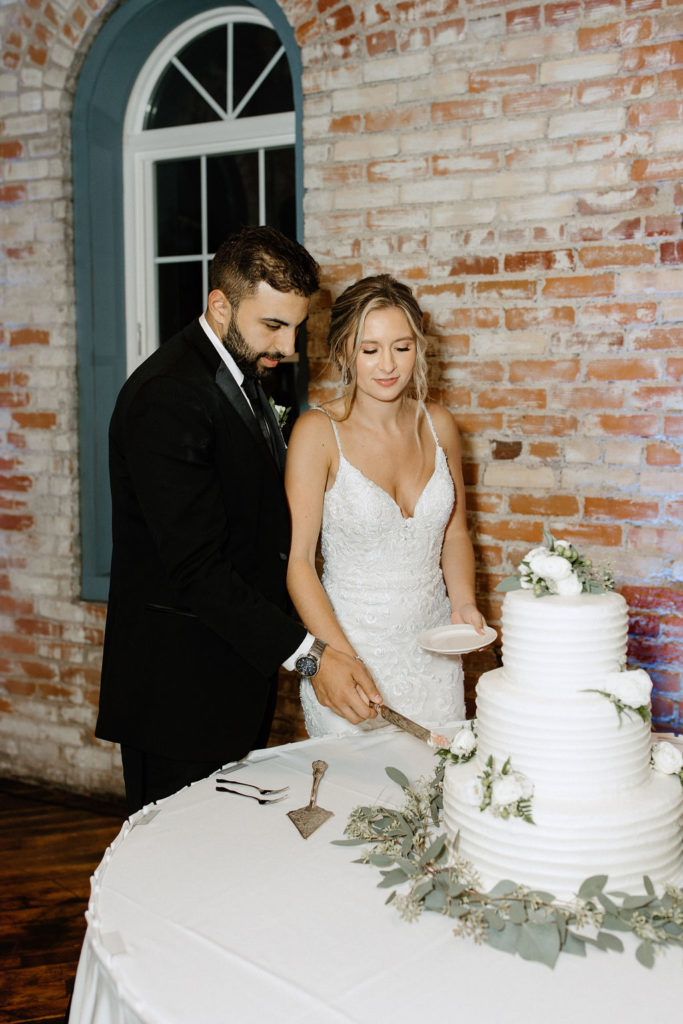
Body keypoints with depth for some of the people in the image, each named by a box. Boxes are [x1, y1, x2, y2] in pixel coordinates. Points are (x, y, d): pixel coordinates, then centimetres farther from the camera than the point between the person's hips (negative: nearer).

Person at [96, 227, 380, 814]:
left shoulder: (241, 375, 11)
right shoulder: (167, 397, -21)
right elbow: (196, 570, -26)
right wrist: (308, 653, -28)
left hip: (240, 672, 9)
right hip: (180, 690, -9)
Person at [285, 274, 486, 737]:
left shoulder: (439, 425, 2)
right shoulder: (318, 432, -12)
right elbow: (298, 561, -13)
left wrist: (464, 603, -3)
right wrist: (344, 663, -21)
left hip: (435, 655, 4)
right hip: (349, 644, -4)